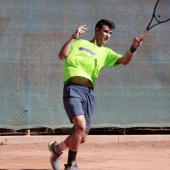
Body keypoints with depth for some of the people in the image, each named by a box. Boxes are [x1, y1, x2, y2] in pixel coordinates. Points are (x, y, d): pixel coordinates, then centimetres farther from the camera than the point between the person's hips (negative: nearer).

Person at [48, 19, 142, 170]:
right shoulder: (79, 43, 13)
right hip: (73, 88, -5)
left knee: (82, 138, 3)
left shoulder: (106, 52, 21)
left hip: (89, 93, 5)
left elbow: (124, 60, 4)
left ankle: (57, 148, 31)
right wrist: (74, 36, -5)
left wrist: (133, 48, -15)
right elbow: (62, 55, -3)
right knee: (81, 125, -26)